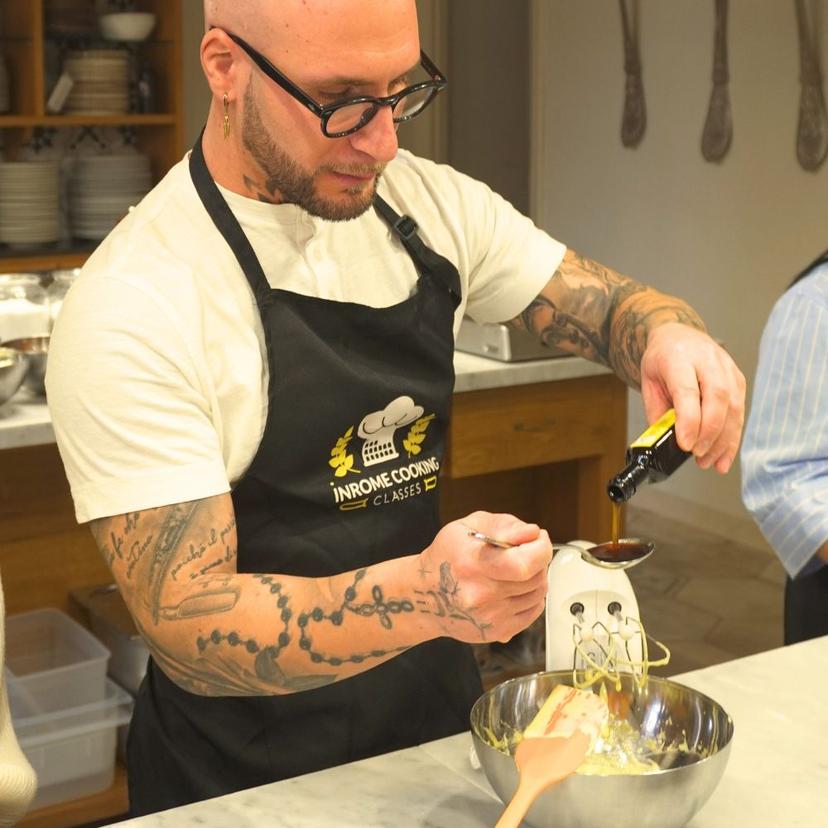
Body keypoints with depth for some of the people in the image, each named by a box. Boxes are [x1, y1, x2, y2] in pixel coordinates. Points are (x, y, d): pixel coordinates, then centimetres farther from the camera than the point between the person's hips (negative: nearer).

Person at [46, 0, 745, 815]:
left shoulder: (430, 204, -5)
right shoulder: (127, 310, -23)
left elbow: (612, 305, 3)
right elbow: (186, 626, -25)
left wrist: (673, 339, -22)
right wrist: (419, 595, -42)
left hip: (441, 705, 5)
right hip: (247, 772, -5)